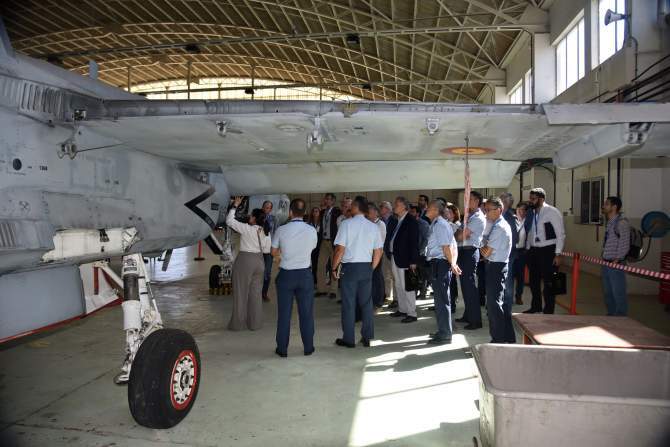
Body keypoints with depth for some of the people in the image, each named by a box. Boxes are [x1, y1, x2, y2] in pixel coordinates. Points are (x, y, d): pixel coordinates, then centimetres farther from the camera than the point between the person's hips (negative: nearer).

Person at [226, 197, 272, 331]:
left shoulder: (247, 229, -15)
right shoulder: (266, 232, 1)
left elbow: (229, 221, -8)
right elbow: (267, 249, 7)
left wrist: (235, 206, -1)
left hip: (245, 261, -5)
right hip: (259, 262, 5)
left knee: (241, 293, 5)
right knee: (256, 293, 12)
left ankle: (237, 324, 13)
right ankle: (255, 323, 18)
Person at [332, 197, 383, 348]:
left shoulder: (346, 224, -9)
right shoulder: (373, 227, 4)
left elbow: (340, 249, -13)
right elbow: (378, 251, 5)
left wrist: (334, 267, -2)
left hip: (349, 267, -4)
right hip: (366, 267, 4)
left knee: (348, 303, 4)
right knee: (366, 302, 11)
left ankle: (348, 339, 11)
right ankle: (367, 338, 18)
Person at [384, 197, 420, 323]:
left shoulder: (411, 222, -11)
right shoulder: (394, 221, 12)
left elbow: (414, 242, -15)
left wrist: (413, 261, -18)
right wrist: (389, 253, 4)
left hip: (405, 259, -8)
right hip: (394, 257, 8)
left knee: (407, 286, -4)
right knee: (398, 286, 16)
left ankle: (411, 313, 4)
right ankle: (402, 309, 28)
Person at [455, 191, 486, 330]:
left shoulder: (479, 218, -12)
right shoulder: (469, 216, 17)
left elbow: (460, 235, -16)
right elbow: (459, 234, 13)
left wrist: (459, 235, 3)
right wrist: (462, 234, -7)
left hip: (470, 252, -9)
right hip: (463, 251, 9)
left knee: (470, 286, -6)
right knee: (464, 284, 15)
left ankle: (476, 320, 0)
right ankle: (468, 315, 26)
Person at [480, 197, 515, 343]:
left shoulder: (498, 228, -19)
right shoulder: (503, 224, 13)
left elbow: (486, 253, -17)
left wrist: (481, 247, 1)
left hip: (495, 267, -10)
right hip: (500, 265, 10)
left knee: (493, 304, -3)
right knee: (503, 303, 16)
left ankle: (498, 339, 4)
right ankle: (508, 337, 25)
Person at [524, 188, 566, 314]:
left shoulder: (552, 212, -12)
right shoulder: (531, 213, 6)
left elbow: (561, 235, -11)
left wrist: (557, 254, -14)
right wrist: (528, 249, 12)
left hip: (548, 251, -6)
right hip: (533, 250, 6)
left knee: (548, 281, 1)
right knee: (534, 280, 15)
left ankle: (548, 311, 14)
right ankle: (536, 307, 32)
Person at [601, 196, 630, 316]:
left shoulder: (622, 222, -14)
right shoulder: (610, 222, 13)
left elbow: (624, 245, -16)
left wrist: (617, 259, -13)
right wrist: (605, 258, 13)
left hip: (616, 264, -9)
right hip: (606, 263, 9)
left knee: (618, 293, -1)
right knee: (607, 292, 17)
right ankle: (611, 315, 29)